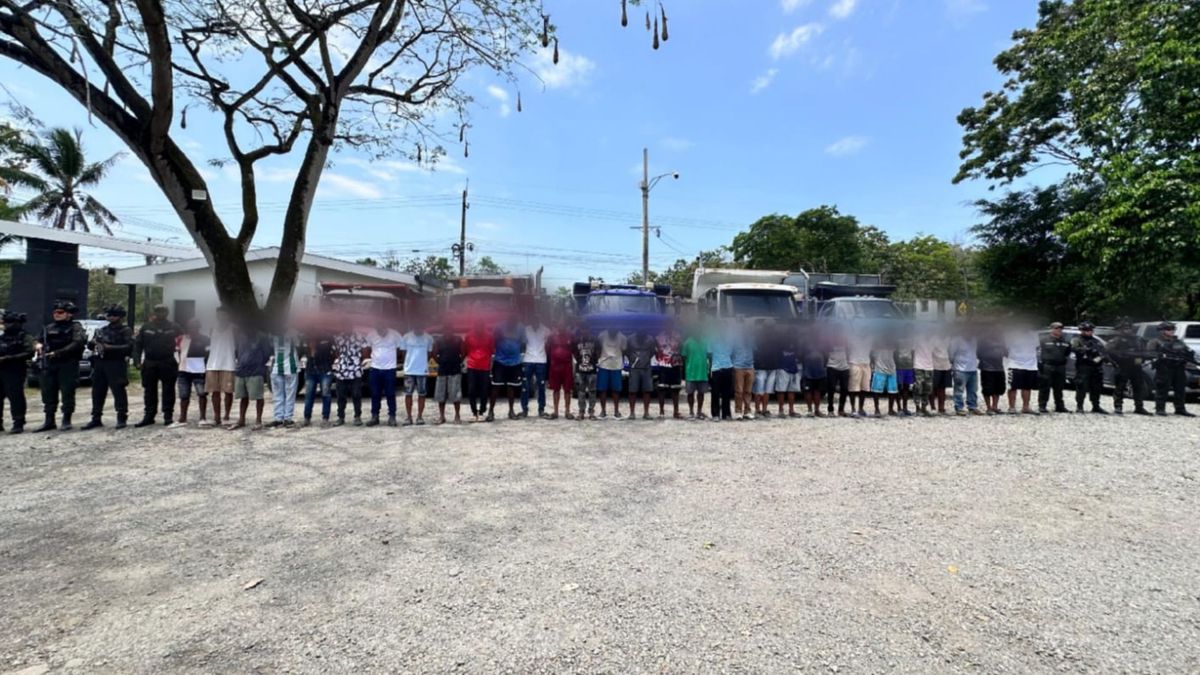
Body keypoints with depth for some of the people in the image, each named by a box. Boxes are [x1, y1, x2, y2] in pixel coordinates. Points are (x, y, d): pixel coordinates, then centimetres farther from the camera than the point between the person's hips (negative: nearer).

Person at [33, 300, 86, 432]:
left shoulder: (75, 327, -1)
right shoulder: (48, 328, 18)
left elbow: (78, 342, -15)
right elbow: (39, 341, 23)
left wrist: (57, 353, -19)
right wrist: (38, 345, -1)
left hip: (68, 365, -6)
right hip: (49, 365, 6)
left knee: (67, 393, -4)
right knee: (48, 393, 8)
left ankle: (66, 421, 4)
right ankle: (49, 421, 16)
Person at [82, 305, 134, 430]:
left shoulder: (125, 331, 1)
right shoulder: (101, 330, 20)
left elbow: (128, 347, -11)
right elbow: (90, 344, 20)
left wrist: (110, 347, -16)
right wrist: (95, 343, -2)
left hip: (116, 365, -6)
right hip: (99, 364, 6)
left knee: (118, 392, -5)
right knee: (97, 392, 9)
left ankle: (122, 418, 1)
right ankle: (96, 419, 18)